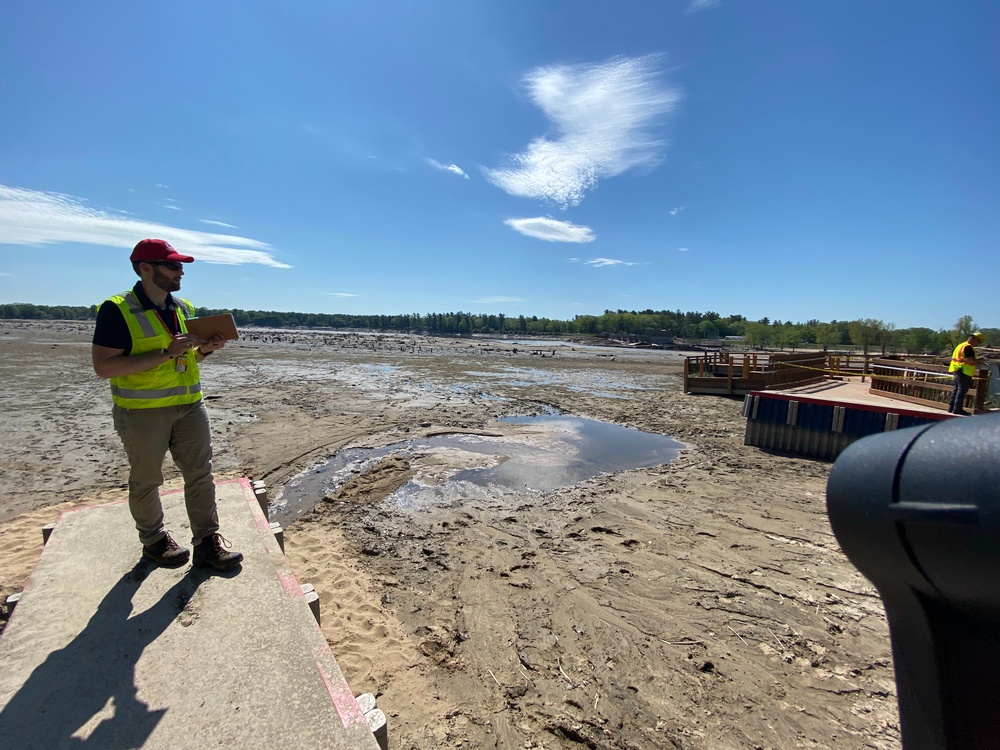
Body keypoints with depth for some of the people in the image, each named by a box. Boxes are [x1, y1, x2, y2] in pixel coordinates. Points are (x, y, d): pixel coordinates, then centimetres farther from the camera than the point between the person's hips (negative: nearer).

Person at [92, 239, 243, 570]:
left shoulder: (183, 308, 9)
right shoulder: (117, 310, -11)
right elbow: (103, 366, -19)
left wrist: (205, 349, -3)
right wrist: (166, 354, -25)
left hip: (189, 406, 6)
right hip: (142, 411, -5)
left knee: (201, 474, 5)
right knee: (146, 480, 12)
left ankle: (207, 541, 14)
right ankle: (153, 540, 31)